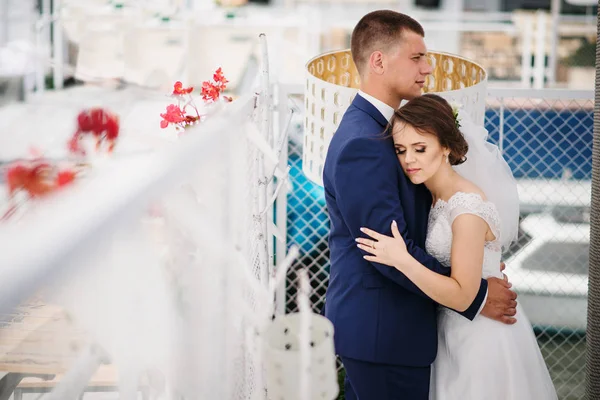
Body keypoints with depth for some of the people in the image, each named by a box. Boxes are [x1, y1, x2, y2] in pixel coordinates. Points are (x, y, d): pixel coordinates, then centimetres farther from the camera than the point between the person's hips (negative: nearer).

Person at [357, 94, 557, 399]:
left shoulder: (467, 207, -23)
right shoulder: (435, 196, 3)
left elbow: (462, 296, -25)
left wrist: (401, 259, -31)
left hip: (481, 339, -8)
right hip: (453, 331, 8)